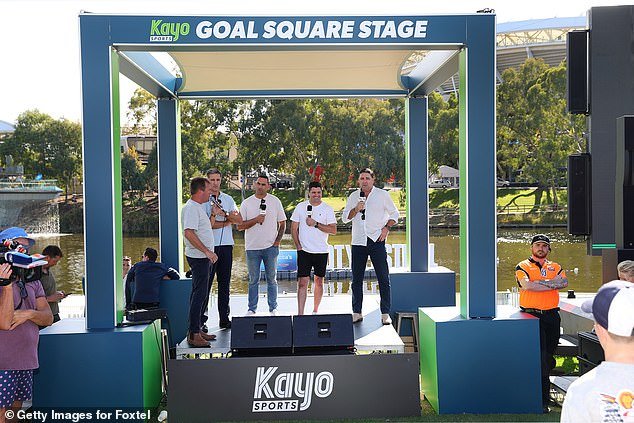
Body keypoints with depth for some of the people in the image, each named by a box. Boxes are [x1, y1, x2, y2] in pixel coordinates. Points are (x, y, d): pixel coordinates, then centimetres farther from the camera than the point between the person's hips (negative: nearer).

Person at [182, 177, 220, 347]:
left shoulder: (198, 207, 18)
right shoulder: (191, 208, -14)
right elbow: (189, 233, -24)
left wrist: (214, 214, 17)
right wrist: (207, 251, -24)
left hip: (203, 257, 11)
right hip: (198, 257, -11)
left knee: (200, 294, 14)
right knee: (199, 294, -10)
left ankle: (196, 329, 22)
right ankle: (193, 335, -7)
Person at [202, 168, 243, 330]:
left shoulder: (228, 199, 14)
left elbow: (239, 220, 4)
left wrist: (224, 213, -11)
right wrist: (228, 221, -7)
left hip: (226, 245, 5)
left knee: (225, 283, 9)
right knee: (206, 283, -3)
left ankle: (224, 318, 16)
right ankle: (201, 320, 3)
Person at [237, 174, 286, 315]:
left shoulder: (275, 201, 4)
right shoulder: (246, 203, 2)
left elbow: (282, 223, 8)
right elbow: (239, 226, -1)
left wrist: (277, 241, -2)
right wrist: (256, 220, -14)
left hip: (271, 247, 0)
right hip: (252, 247, 0)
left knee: (272, 279, 7)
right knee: (253, 280, 7)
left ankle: (273, 308, 16)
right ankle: (252, 309, 17)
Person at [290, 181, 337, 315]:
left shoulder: (328, 209, 0)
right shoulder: (300, 207, 3)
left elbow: (333, 230, -8)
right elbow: (294, 228, 6)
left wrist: (316, 224, -17)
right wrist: (298, 247, -3)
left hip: (321, 251, 1)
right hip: (304, 250, -1)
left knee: (319, 281, 10)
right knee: (302, 282, -7)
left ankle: (315, 311, 23)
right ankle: (300, 313, -6)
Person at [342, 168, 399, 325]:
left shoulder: (383, 195, 4)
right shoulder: (353, 196, 11)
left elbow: (394, 214, 11)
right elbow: (345, 218, 9)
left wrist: (387, 227, -4)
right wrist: (356, 209, -8)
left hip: (377, 241, -2)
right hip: (358, 242, 2)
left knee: (384, 279, -3)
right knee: (357, 279, 5)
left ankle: (385, 313, 4)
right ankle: (356, 313, 14)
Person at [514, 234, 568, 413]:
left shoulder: (555, 267, 16)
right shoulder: (523, 266, 3)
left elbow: (564, 282, -4)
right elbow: (526, 285, -16)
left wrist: (541, 282, -13)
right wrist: (552, 284, -9)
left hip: (552, 315, 4)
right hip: (531, 315, -4)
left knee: (549, 354, 10)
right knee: (540, 355, -10)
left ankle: (543, 390, 27)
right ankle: (543, 399, -7)